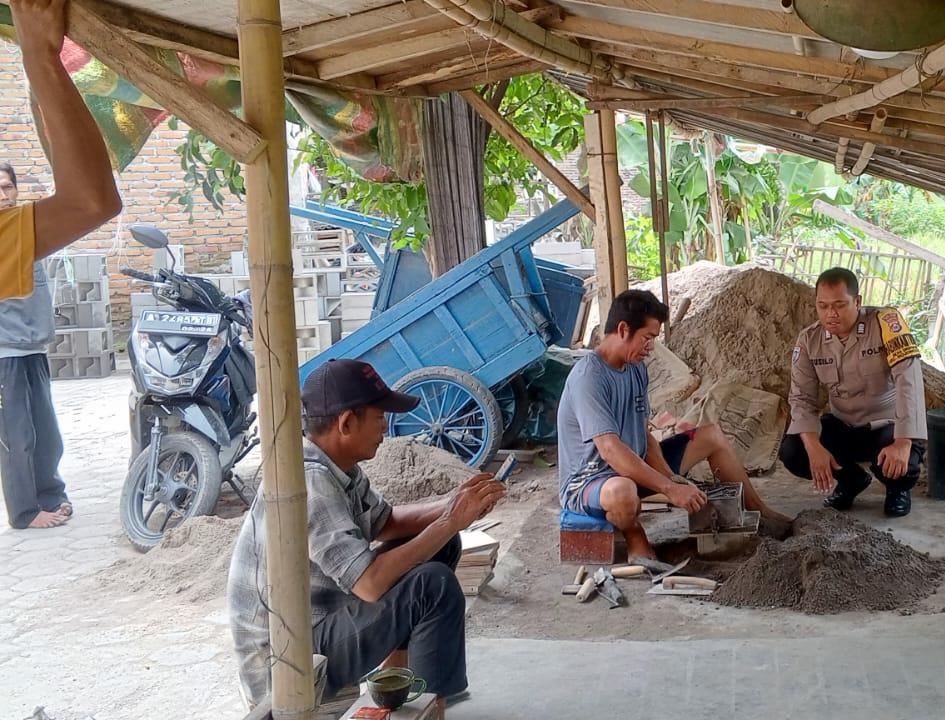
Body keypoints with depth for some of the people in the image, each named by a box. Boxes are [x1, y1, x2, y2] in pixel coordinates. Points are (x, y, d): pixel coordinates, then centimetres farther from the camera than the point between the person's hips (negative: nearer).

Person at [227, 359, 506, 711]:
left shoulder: (337, 467, 0)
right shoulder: (309, 481, -28)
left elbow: (385, 522, 15)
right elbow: (371, 583, -32)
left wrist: (451, 506, -3)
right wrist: (450, 522, -23)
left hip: (319, 619, 10)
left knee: (440, 546, 10)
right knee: (435, 585, -23)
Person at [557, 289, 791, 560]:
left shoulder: (636, 368, 3)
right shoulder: (588, 377, -27)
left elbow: (644, 435, 4)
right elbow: (610, 450, -34)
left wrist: (671, 478, -14)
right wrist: (670, 488, -35)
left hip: (634, 466, 9)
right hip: (588, 482, -9)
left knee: (711, 436, 10)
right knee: (622, 491, -45)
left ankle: (759, 513, 23)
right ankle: (634, 536, -9)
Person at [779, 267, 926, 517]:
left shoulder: (886, 323, -23)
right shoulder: (809, 339, -9)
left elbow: (909, 380, -30)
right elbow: (802, 398, -9)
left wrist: (904, 442, -40)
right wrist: (814, 447, -27)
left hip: (888, 426, -4)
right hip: (842, 426, 4)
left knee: (898, 466, -34)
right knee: (792, 453, -18)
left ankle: (899, 489, 7)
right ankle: (851, 479, 12)